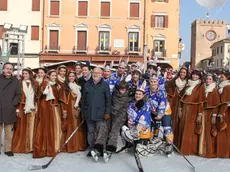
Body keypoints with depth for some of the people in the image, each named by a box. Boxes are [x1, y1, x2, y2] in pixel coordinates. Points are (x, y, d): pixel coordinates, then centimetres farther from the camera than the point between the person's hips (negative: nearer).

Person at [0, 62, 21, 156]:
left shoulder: (16, 81, 8)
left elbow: (18, 95, 7)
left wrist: (13, 103, -6)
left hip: (9, 110, 0)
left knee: (9, 132, 4)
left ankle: (8, 149, 13)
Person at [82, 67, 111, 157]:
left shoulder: (105, 85, 2)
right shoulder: (87, 84, 9)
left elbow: (108, 99, -1)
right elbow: (83, 99, 11)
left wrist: (107, 112, -7)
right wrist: (83, 111, 8)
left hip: (100, 113, -3)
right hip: (89, 113, 3)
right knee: (90, 132, 11)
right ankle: (91, 149, 21)